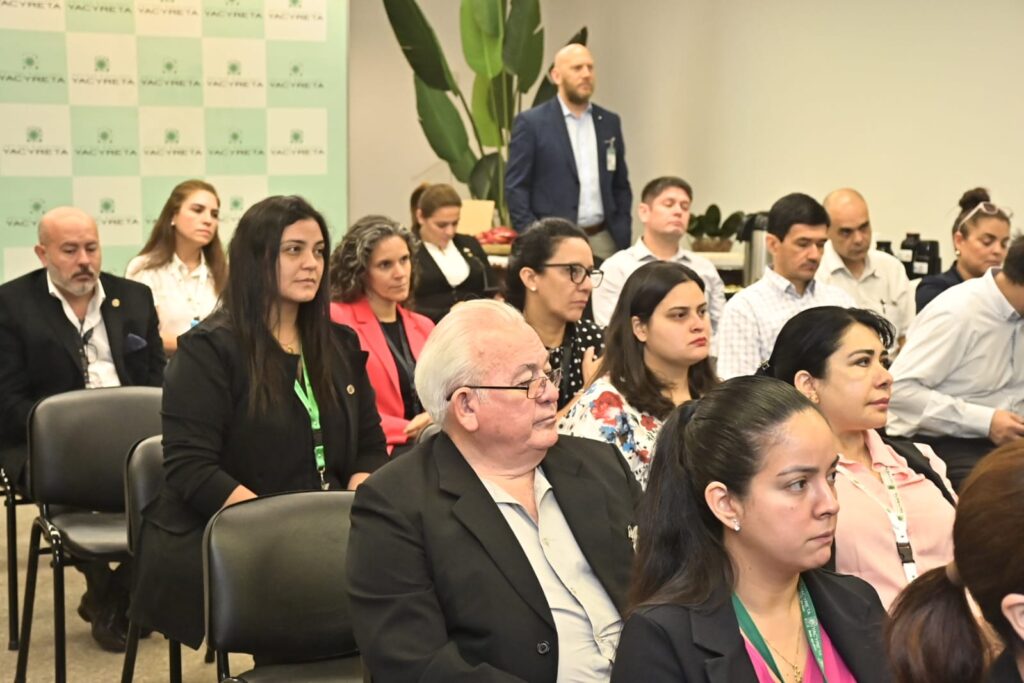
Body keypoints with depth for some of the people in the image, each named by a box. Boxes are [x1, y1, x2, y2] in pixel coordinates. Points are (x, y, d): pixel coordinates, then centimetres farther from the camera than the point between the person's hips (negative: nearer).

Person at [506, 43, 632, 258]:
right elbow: (515, 187, -3)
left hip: (603, 241, 4)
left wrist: (623, 239, 7)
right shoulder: (530, 123, -1)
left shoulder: (609, 122, 13)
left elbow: (621, 186, 17)